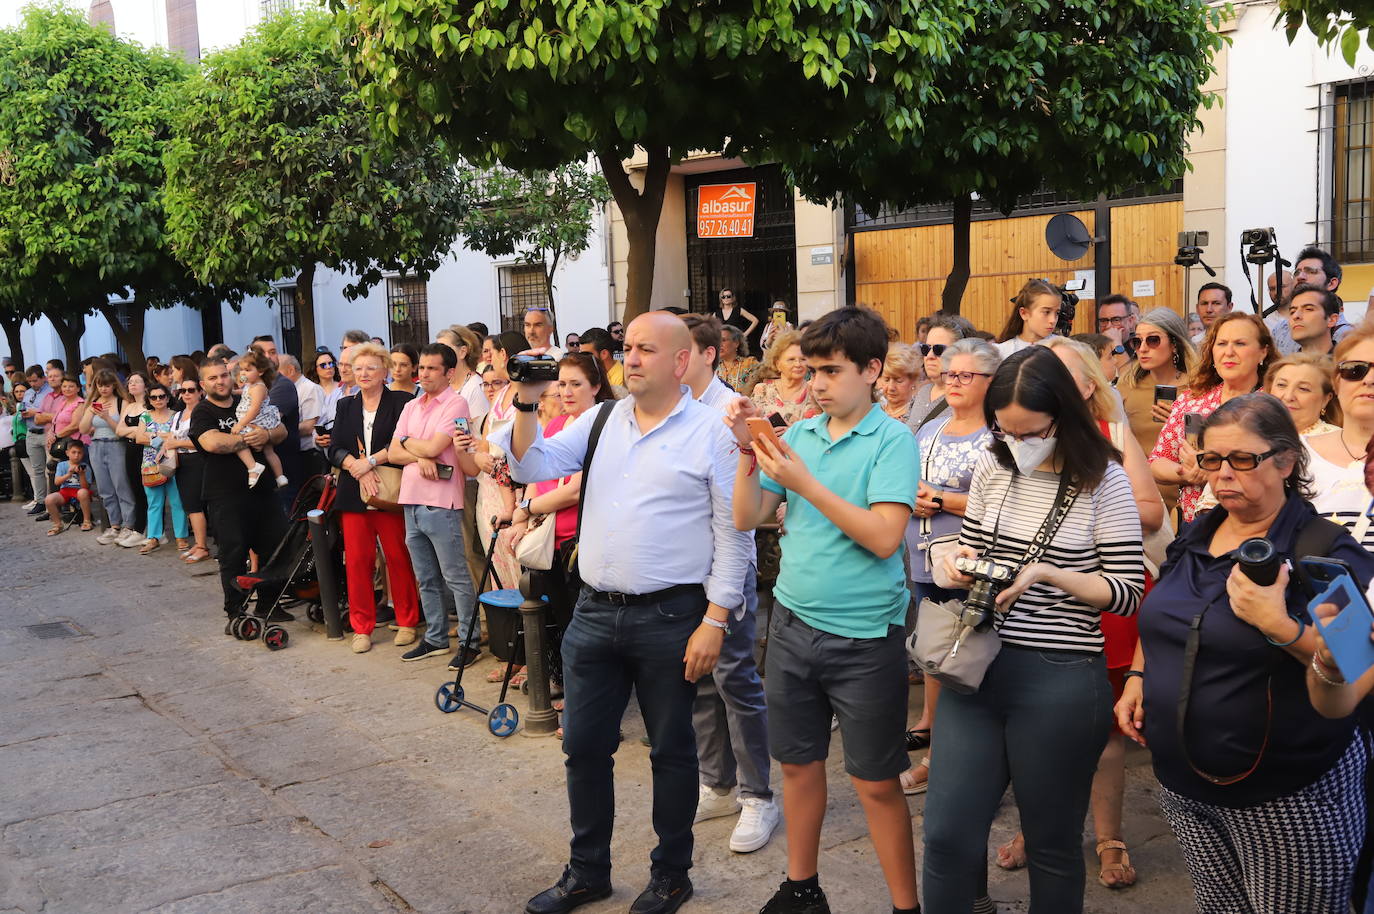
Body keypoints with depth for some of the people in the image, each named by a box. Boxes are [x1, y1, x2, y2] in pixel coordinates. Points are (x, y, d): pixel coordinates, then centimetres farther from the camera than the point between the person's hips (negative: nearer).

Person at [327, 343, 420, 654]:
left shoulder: (401, 402, 1)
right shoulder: (346, 407, 16)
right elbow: (334, 449, 7)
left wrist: (371, 461, -14)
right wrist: (358, 469, -10)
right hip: (353, 496, 4)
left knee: (398, 557, -1)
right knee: (357, 560, 2)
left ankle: (407, 622, 12)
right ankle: (361, 627, 12)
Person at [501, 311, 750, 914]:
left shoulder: (712, 432, -7)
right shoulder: (602, 421, 8)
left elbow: (732, 536, -8)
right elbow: (532, 467, 2)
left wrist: (714, 621, -12)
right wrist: (527, 404, -12)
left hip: (670, 617, -5)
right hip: (594, 612, 5)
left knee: (671, 750, 10)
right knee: (583, 746, 13)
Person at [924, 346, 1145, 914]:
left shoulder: (1103, 480, -7)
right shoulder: (992, 468, 7)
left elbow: (1128, 592, -7)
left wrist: (1045, 573, -19)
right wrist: (961, 564, -5)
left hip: (1060, 681, -4)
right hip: (976, 666, 4)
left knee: (1052, 843, 12)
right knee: (948, 834, 4)